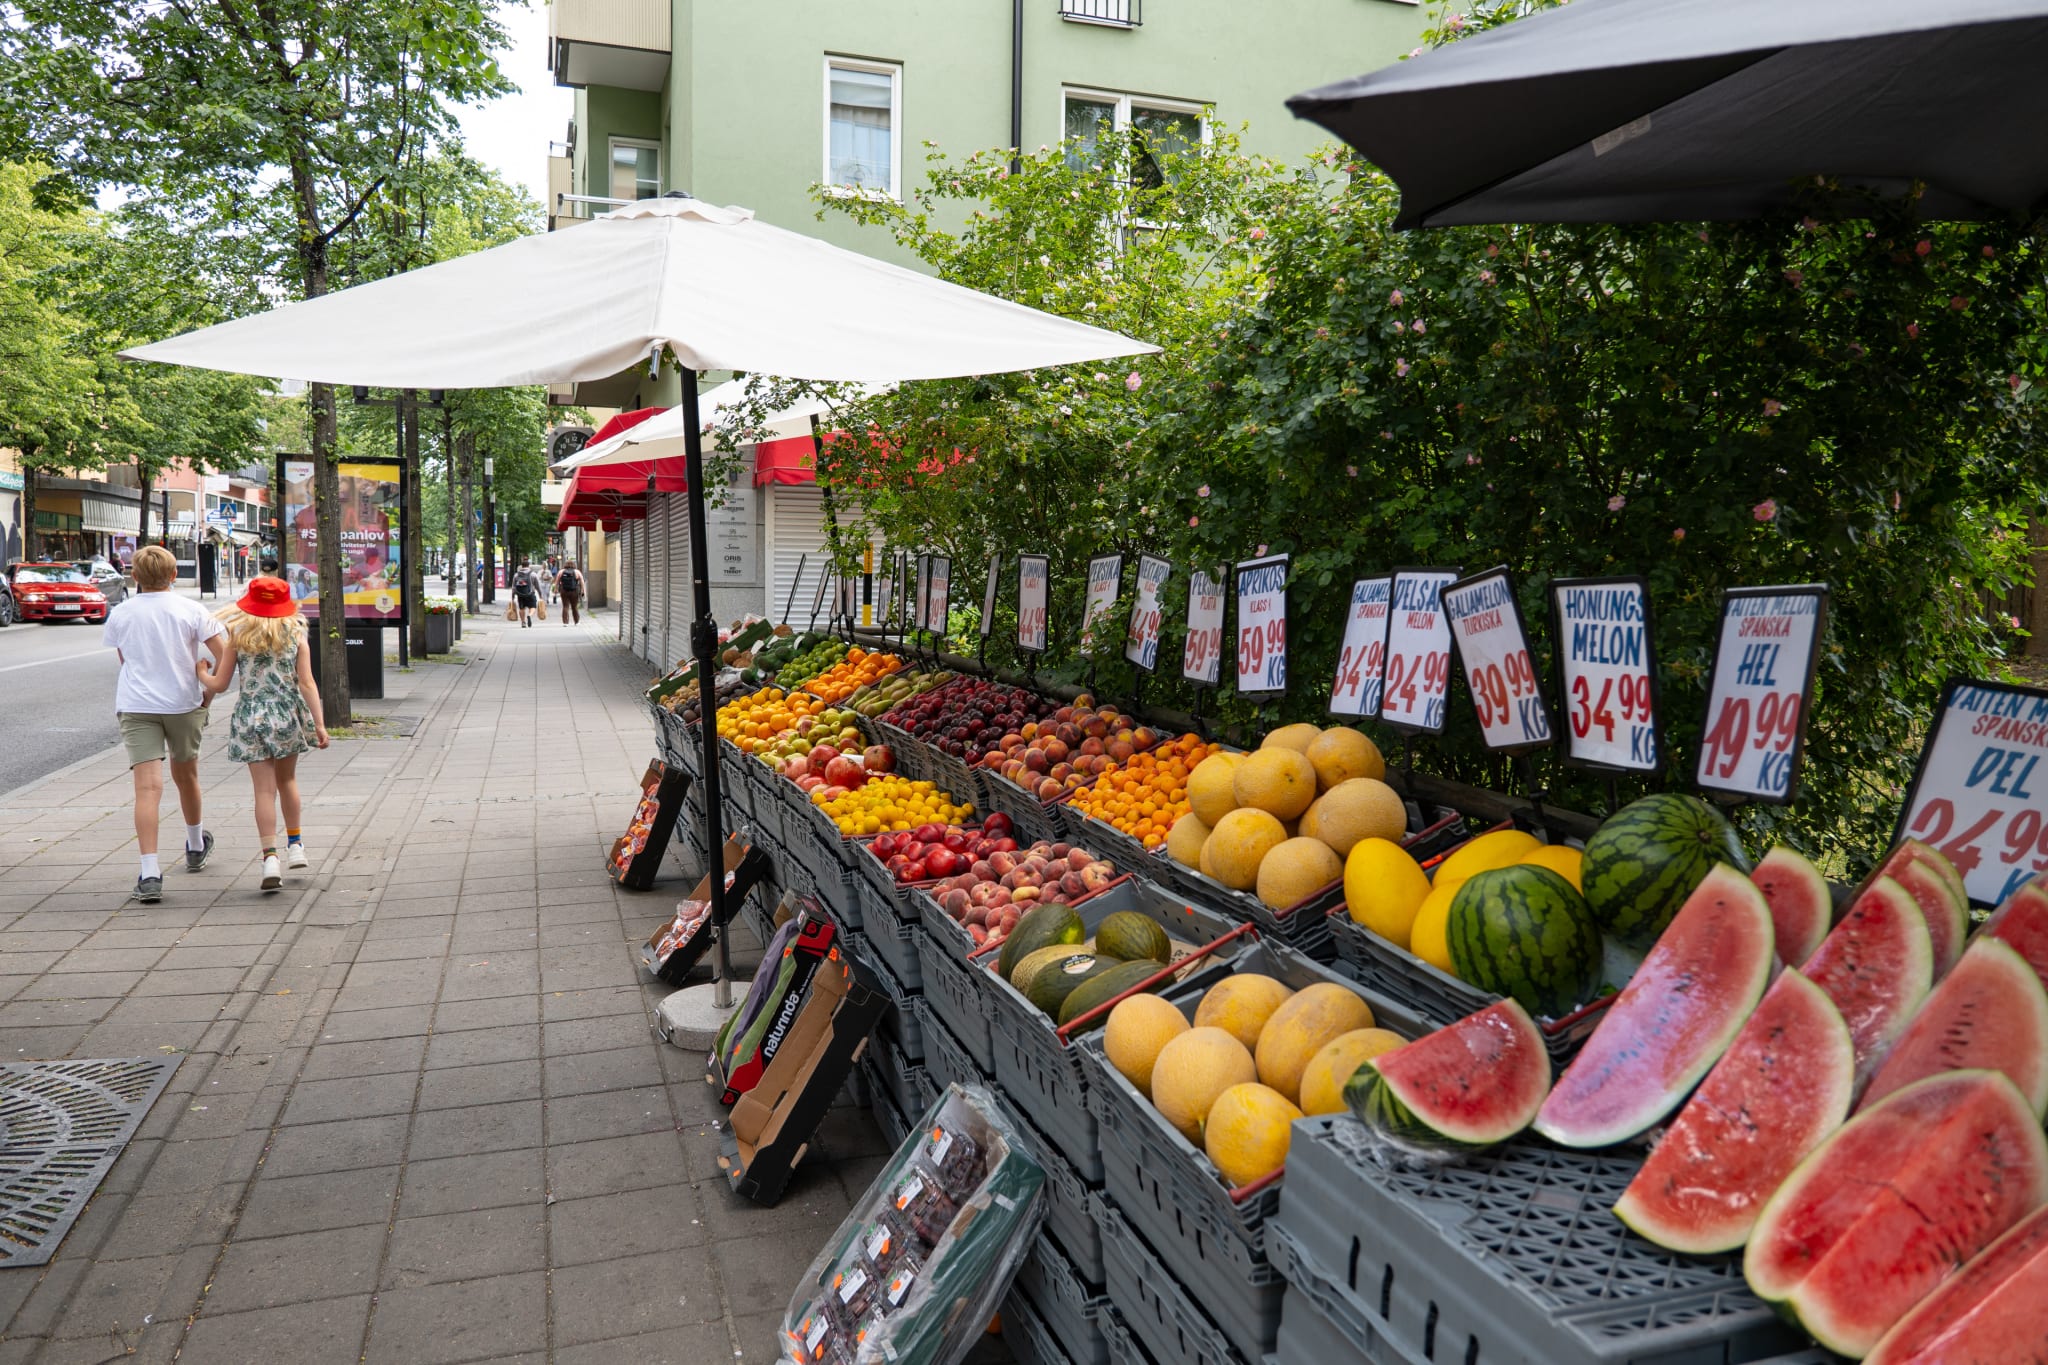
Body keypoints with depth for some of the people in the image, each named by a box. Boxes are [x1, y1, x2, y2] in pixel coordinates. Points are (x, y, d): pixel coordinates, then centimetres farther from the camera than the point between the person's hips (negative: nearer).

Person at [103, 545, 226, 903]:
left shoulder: (120, 613, 3)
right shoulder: (190, 610, -2)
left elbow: (123, 660, 17)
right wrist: (208, 694, 5)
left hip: (135, 706, 0)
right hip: (184, 703, 0)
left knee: (148, 788, -9)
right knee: (186, 775, 21)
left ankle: (150, 873, -20)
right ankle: (196, 847, 41)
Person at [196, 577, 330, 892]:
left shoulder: (237, 636, 0)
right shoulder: (296, 635, 0)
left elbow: (219, 684, 1)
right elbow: (306, 684, -7)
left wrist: (200, 672, 22)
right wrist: (319, 724, -8)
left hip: (250, 718, -1)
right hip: (287, 715, 1)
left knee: (264, 789, 0)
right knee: (287, 780, 20)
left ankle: (270, 857, -9)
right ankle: (295, 845, 28)